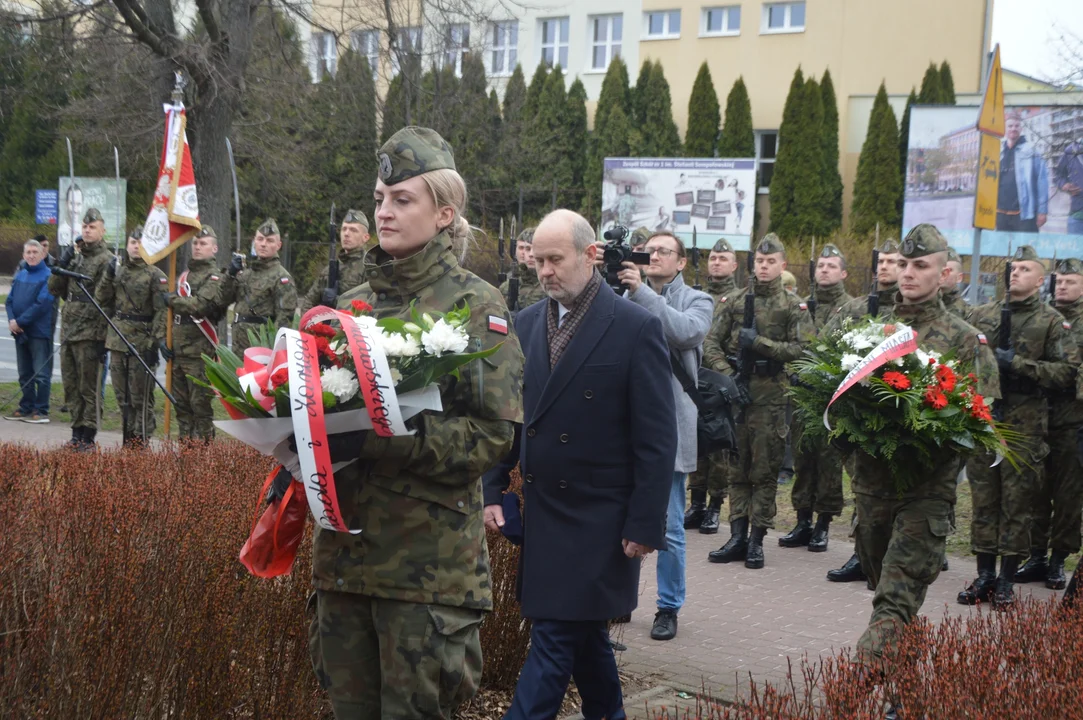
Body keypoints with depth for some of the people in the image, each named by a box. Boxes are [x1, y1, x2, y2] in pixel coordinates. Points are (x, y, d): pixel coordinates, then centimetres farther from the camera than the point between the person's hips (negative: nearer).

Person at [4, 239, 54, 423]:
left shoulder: (48, 276, -10)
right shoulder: (20, 275, 11)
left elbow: (42, 304, -17)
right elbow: (10, 300, 10)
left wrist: (20, 322, -16)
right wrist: (11, 320, -8)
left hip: (39, 332, -7)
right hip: (20, 332, 7)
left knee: (41, 374, -3)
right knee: (25, 374, 13)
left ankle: (41, 411, 1)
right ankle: (26, 408, 21)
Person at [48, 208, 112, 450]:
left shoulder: (107, 261, -7)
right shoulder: (75, 257, 16)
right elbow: (54, 289, 16)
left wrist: (102, 336, -18)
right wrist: (61, 266, -1)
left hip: (90, 334, -7)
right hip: (68, 331, 8)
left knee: (89, 387, -2)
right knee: (71, 386, 12)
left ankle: (88, 437, 3)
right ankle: (77, 433, 21)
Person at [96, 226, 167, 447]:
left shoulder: (155, 275, -5)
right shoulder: (118, 268, 13)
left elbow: (161, 310, -11)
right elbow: (102, 299, 13)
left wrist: (157, 340, -19)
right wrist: (108, 276, -2)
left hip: (142, 341, -6)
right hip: (118, 338, 6)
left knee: (141, 395, -2)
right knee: (122, 394, 12)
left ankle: (141, 441, 5)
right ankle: (128, 437, 22)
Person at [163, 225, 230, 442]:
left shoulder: (215, 277, -5)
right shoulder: (184, 275, 20)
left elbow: (201, 305, -22)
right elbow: (169, 311, 22)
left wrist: (172, 299, -8)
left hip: (200, 352, -8)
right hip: (178, 350, 8)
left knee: (200, 404, -6)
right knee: (181, 403, 11)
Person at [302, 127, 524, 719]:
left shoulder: (475, 305, -4)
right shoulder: (354, 302, 13)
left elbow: (493, 432, -13)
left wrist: (380, 441, -22)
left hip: (428, 553, -5)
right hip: (343, 545, 6)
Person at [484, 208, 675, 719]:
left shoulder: (636, 327, -10)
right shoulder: (528, 323, 6)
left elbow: (657, 439, -11)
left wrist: (646, 524, -13)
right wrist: (492, 490, 5)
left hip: (598, 519, -5)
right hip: (542, 513, 6)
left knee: (555, 637, -6)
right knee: (581, 632, 17)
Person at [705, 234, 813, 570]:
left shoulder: (793, 306, 3)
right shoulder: (736, 301, 11)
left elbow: (801, 349, -9)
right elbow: (711, 342, 8)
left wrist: (759, 342, -14)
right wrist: (726, 372, -7)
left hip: (770, 396, -3)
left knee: (764, 471, 0)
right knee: (737, 467, 7)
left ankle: (757, 539, 6)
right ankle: (738, 536, 12)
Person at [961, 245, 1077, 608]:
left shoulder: (1051, 322, 1)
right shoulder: (981, 315, 11)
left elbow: (1068, 372, -8)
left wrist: (1018, 364, -14)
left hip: (1024, 425, -3)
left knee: (1016, 504, 1)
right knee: (983, 500, 7)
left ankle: (1006, 581, 10)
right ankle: (984, 576, 16)